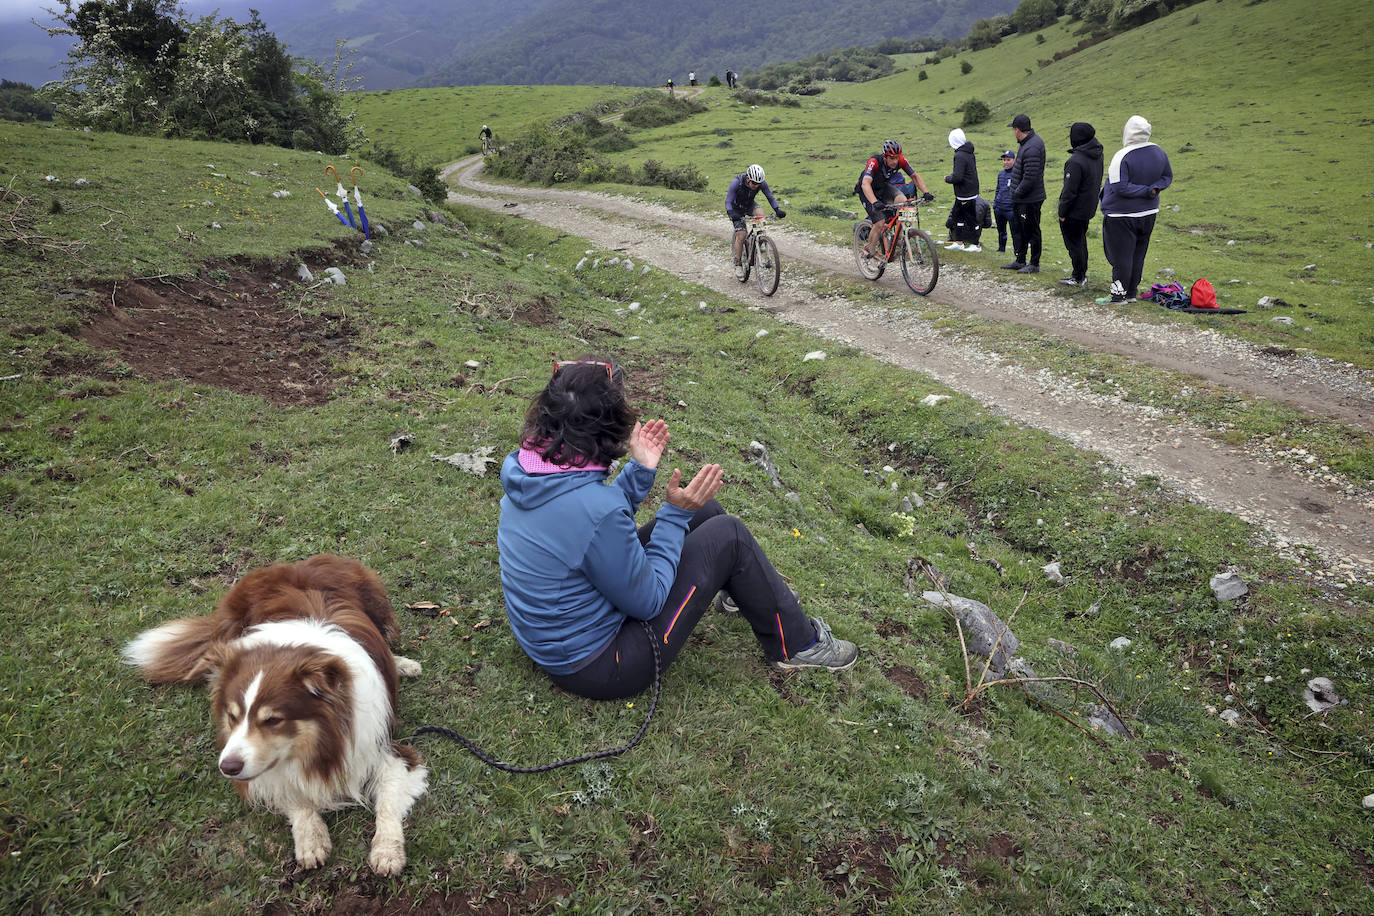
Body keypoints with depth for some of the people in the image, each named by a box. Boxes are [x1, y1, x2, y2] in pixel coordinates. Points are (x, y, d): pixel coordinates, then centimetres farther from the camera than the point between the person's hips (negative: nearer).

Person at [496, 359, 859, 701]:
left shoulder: (526, 464, -9)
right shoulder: (596, 509, -36)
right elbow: (647, 600, -20)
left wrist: (639, 470, 1)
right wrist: (676, 513, -16)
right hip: (595, 665, -8)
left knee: (702, 511, 12)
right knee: (728, 536, -6)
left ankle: (760, 592, 41)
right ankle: (795, 643, 17)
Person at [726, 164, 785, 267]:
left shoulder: (762, 183, -25)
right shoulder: (736, 183, -34)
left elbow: (770, 197, -16)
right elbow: (728, 201, -32)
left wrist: (778, 210, -32)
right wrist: (731, 214, -51)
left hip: (750, 205, 3)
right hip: (737, 209, -3)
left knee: (760, 213, -30)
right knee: (741, 235, -13)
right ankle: (737, 264, -1)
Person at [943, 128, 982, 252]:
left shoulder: (960, 156, -21)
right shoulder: (969, 153, 9)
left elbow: (957, 177, -26)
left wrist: (948, 178, -8)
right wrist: (952, 175, 12)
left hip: (966, 195, -10)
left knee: (971, 218, 0)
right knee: (957, 215, 16)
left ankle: (976, 245, 10)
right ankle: (958, 243, 22)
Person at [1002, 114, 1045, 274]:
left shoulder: (1032, 148, -24)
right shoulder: (1030, 140, 9)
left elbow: (1030, 178, -27)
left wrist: (1017, 193, -17)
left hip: (1030, 200, -10)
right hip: (1021, 198, 11)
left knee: (1031, 231, 1)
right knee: (1018, 230, 19)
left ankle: (1034, 264, 11)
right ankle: (1020, 261, 30)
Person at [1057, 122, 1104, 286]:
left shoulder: (1076, 161, -24)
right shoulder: (1097, 155, 5)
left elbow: (1070, 191, -22)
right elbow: (1098, 182, 13)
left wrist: (1062, 212, -13)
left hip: (1074, 211, -9)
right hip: (1088, 209, 9)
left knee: (1073, 243, 2)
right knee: (1081, 240, 20)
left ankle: (1077, 277, 8)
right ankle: (1082, 273, 29)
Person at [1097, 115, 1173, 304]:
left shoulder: (1122, 157, -21)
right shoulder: (1158, 152, 2)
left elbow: (1120, 188, -26)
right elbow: (1168, 177, 10)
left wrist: (1145, 191, -17)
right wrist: (1154, 189, -5)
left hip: (1121, 216, -7)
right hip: (1149, 213, 7)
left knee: (1121, 255, 1)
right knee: (1138, 254, 15)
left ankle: (1118, 295, 6)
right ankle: (1131, 293, 24)